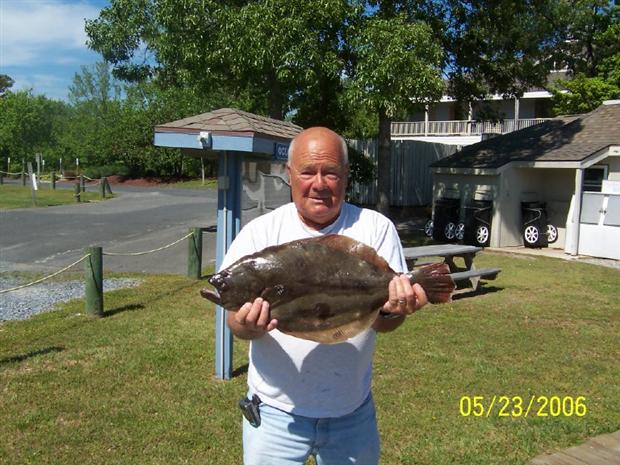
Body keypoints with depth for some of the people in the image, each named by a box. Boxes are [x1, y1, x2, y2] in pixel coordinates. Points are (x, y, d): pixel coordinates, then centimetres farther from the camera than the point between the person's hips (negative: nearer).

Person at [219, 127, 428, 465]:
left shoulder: (376, 228, -6)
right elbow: (235, 320, -8)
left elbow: (383, 325, -7)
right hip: (277, 408, -1)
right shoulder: (260, 232, -7)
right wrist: (249, 324, -31)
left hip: (352, 409, 2)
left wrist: (391, 310, -30)